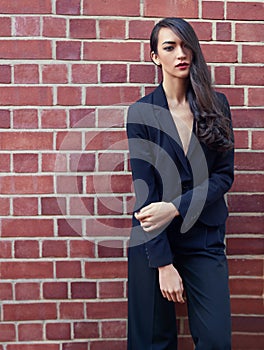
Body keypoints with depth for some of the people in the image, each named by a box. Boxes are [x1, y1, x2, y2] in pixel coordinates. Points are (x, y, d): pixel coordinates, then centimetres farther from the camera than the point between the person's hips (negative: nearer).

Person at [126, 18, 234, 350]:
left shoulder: (216, 105, 3)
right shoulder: (141, 111, -5)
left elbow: (224, 175, -2)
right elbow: (144, 189, -10)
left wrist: (176, 207, -17)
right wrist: (163, 263, -13)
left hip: (204, 238, 2)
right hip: (154, 239, -1)